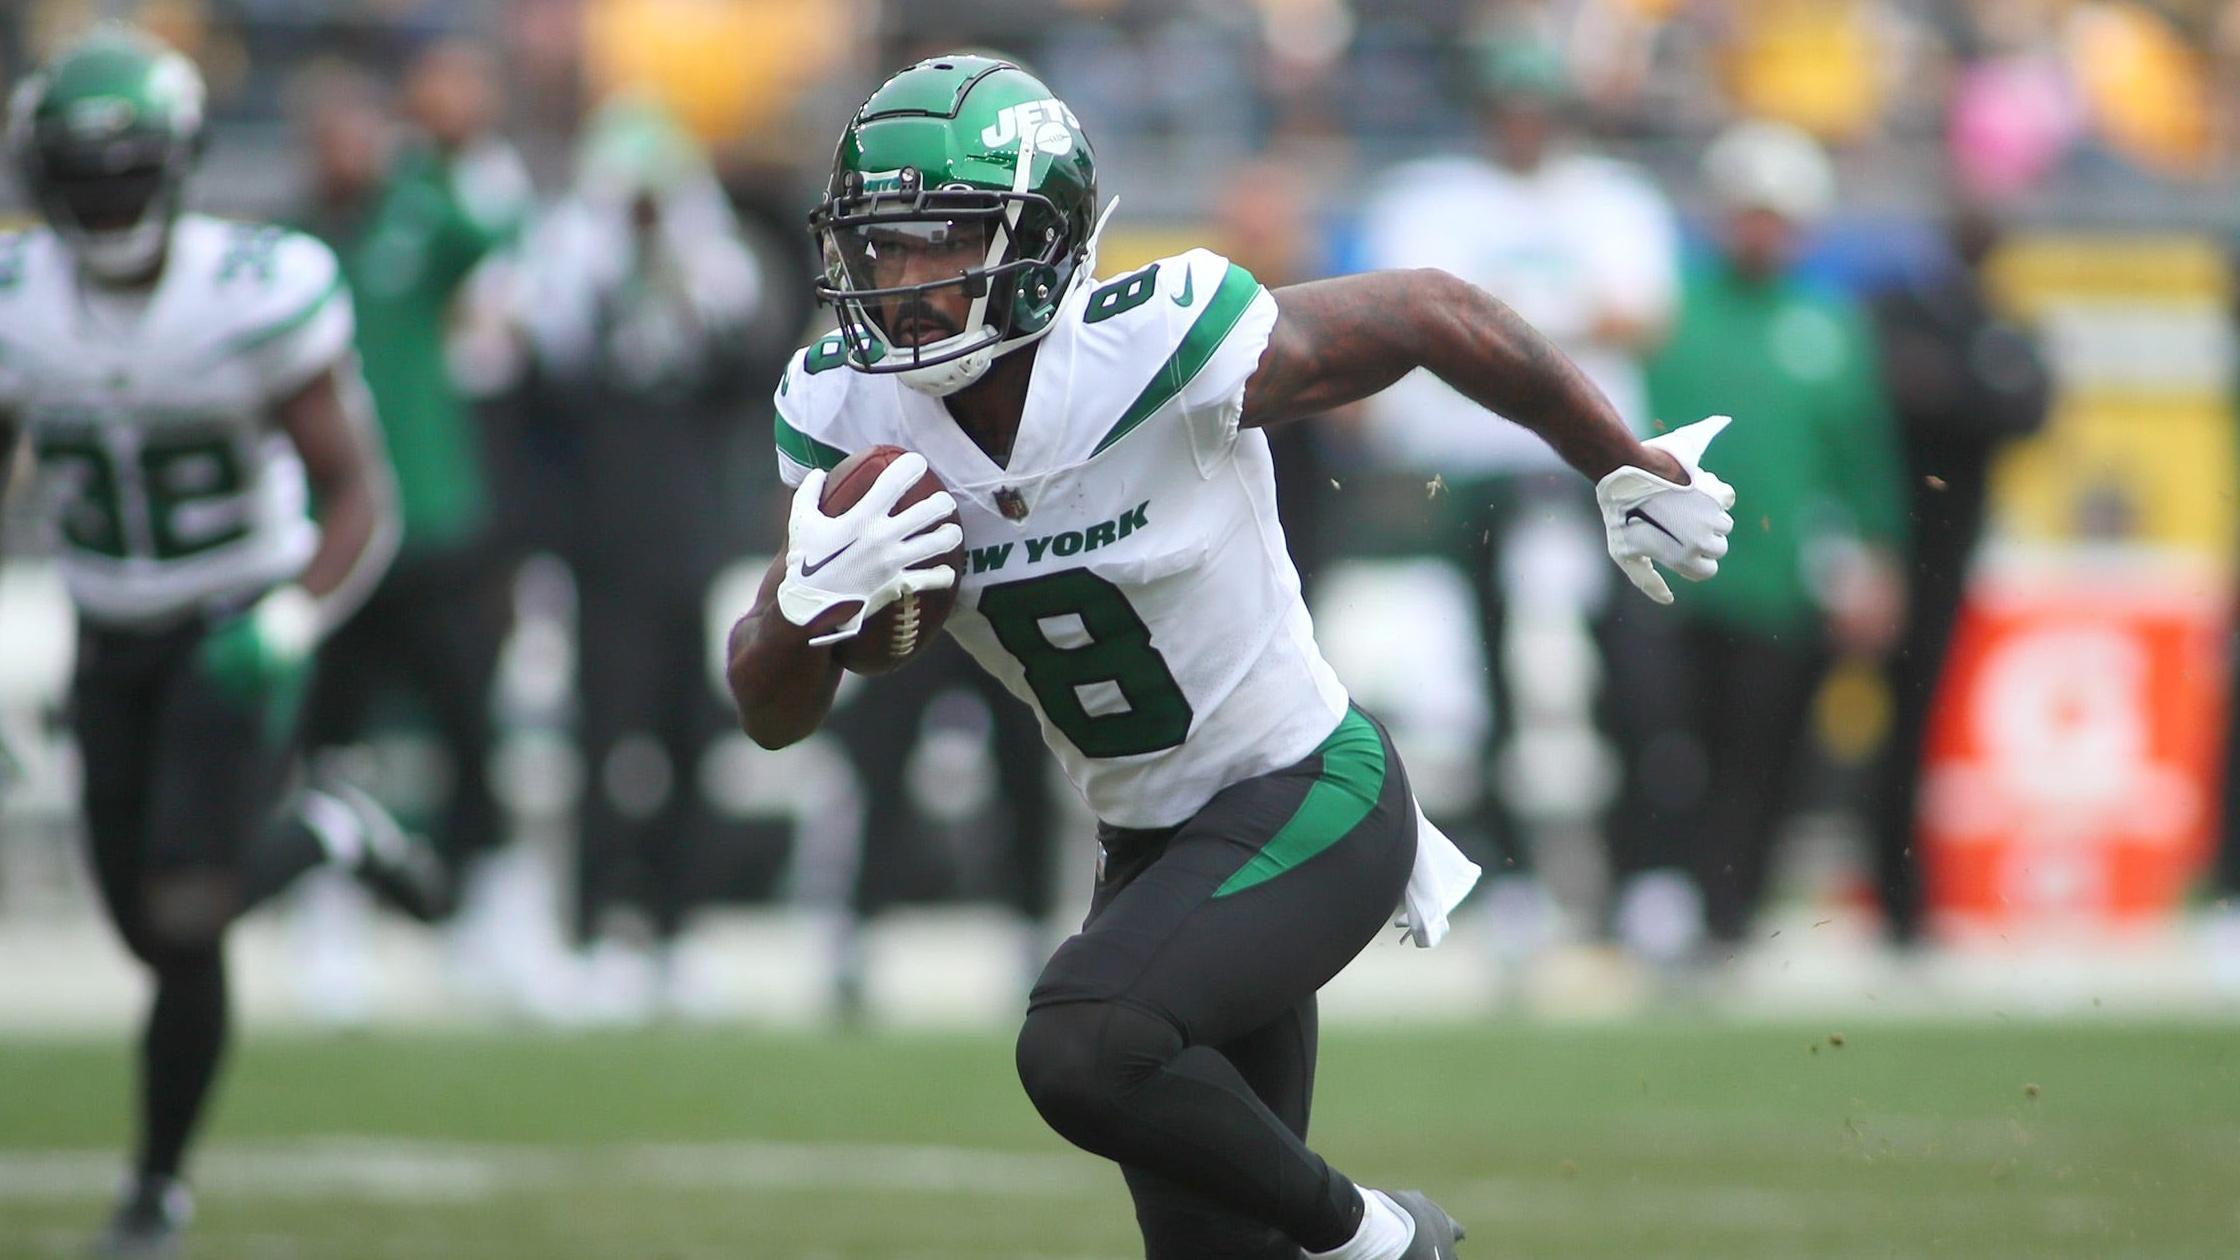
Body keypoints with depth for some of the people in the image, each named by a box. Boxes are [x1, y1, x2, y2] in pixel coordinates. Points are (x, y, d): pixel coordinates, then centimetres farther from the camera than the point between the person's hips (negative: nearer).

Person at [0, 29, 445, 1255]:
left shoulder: (256, 298, -20)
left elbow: (360, 500, -14)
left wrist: (293, 620, -32)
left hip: (236, 634, -4)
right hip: (111, 646, 4)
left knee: (184, 913, -15)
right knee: (154, 934, 9)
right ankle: (321, 834, 41)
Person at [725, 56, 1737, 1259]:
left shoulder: (1159, 348, -24)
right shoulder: (846, 417, -9)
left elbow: (1434, 315, -10)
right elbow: (770, 713, -4)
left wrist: (1632, 472, 3)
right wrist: (813, 604, -28)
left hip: (1308, 808, -7)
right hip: (1153, 847, 7)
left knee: (1083, 1049, -29)